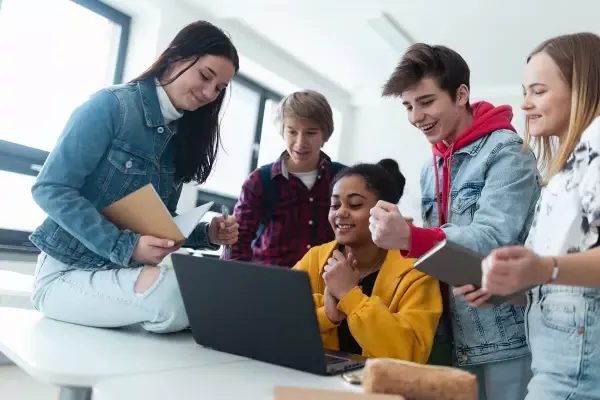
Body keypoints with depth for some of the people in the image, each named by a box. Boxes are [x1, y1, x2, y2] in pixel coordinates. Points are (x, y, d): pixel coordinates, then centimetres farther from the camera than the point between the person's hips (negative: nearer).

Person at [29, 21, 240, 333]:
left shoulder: (182, 134, 7)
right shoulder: (112, 105, -13)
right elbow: (51, 189, -17)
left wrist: (207, 234, -8)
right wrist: (126, 246, -25)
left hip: (126, 272, 6)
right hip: (68, 271, -6)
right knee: (171, 292, -34)